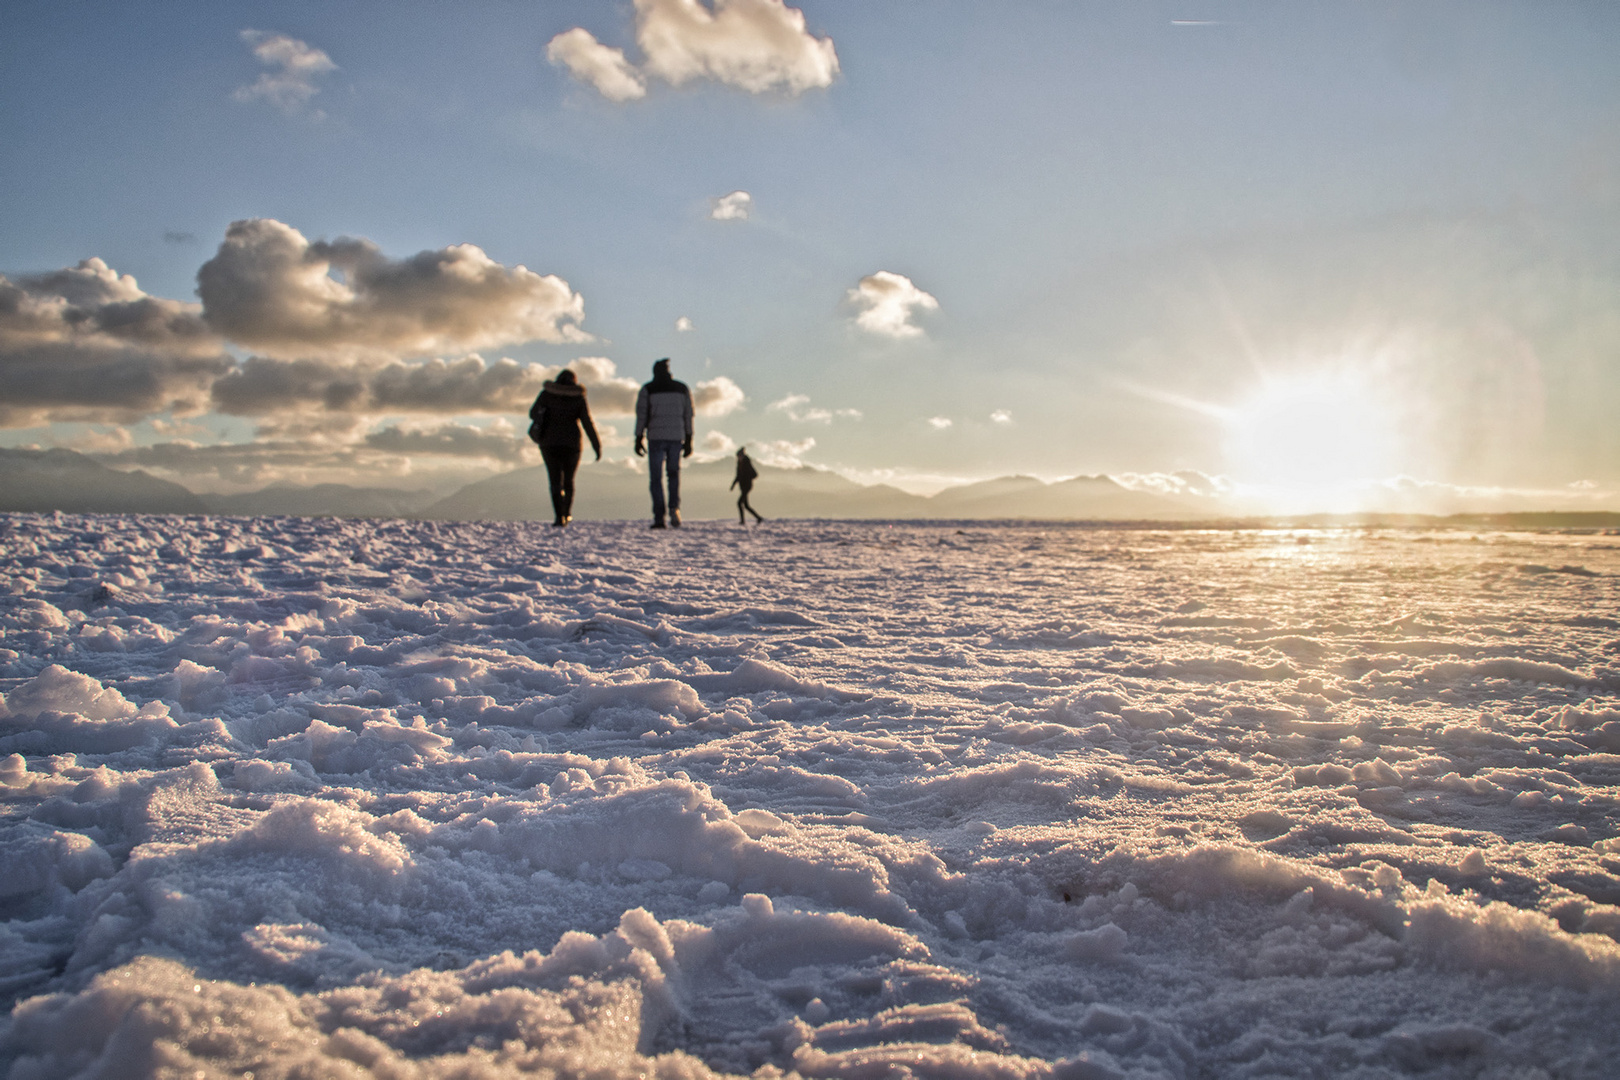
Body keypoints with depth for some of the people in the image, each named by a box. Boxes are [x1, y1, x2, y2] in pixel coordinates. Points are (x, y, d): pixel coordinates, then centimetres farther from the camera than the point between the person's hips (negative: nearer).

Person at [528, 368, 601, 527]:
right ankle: (567, 514, 26)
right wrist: (597, 446, -2)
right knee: (569, 479, 17)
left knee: (555, 480, 3)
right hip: (571, 443, 0)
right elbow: (588, 423, -4)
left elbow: (533, 413, 7)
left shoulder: (547, 394, 3)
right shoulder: (578, 398, 1)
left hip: (549, 442, 0)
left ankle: (560, 517, -9)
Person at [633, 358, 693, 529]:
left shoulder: (647, 390, 1)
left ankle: (659, 518, -2)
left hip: (656, 437, -2)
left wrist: (639, 440, -1)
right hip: (677, 437, 2)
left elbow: (641, 415, -4)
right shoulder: (682, 389, 9)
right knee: (674, 473, 19)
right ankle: (674, 508, -3)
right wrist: (688, 441, 8)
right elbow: (688, 416, 6)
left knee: (656, 478, 5)